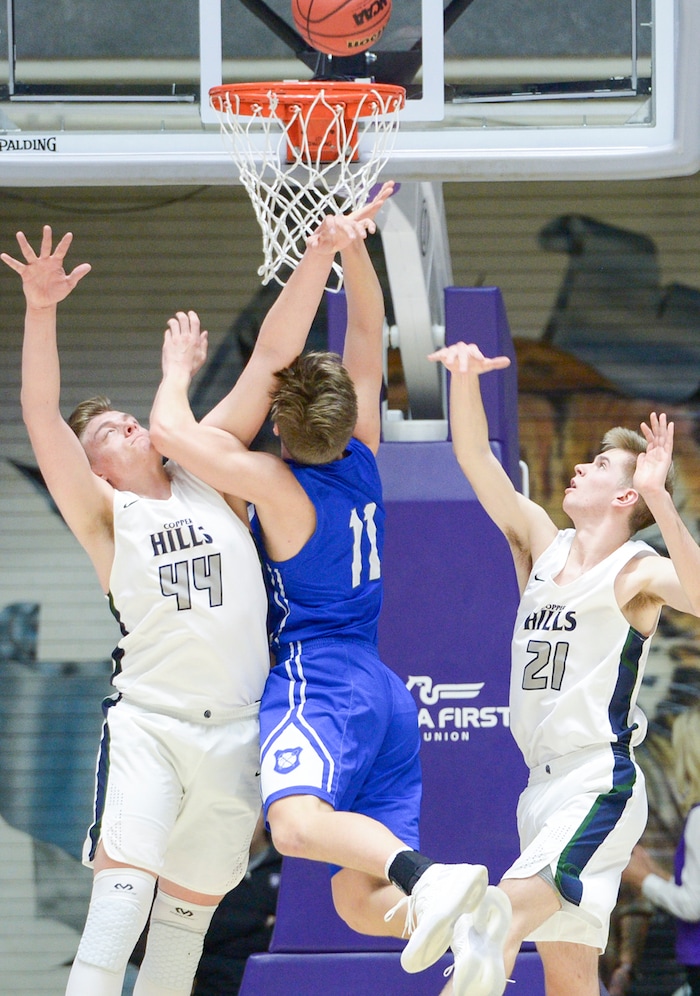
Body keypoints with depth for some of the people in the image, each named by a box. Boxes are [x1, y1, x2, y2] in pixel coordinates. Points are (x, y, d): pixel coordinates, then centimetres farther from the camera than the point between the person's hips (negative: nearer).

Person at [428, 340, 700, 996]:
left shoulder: (637, 572, -8)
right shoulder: (541, 544, 12)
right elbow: (474, 457, 9)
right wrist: (464, 377, -7)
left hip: (599, 786, -8)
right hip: (544, 786, 8)